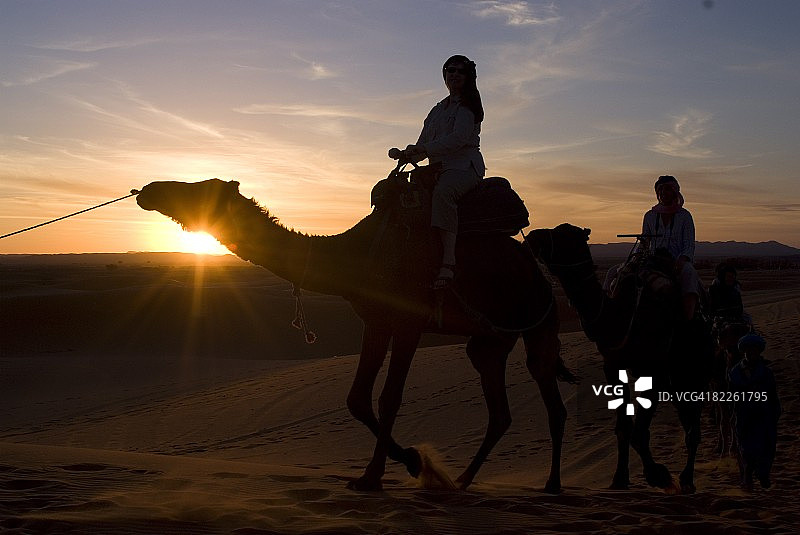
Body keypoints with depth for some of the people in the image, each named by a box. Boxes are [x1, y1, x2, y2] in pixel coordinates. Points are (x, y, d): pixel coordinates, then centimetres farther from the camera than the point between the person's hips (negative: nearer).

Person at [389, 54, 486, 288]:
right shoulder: (438, 110, 25)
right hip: (439, 168, 8)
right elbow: (422, 148, 21)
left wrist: (425, 148, -23)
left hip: (465, 166, -8)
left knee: (443, 191, -39)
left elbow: (459, 137, -14)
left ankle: (449, 261, -50)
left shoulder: (468, 105, 3)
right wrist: (404, 154, -2)